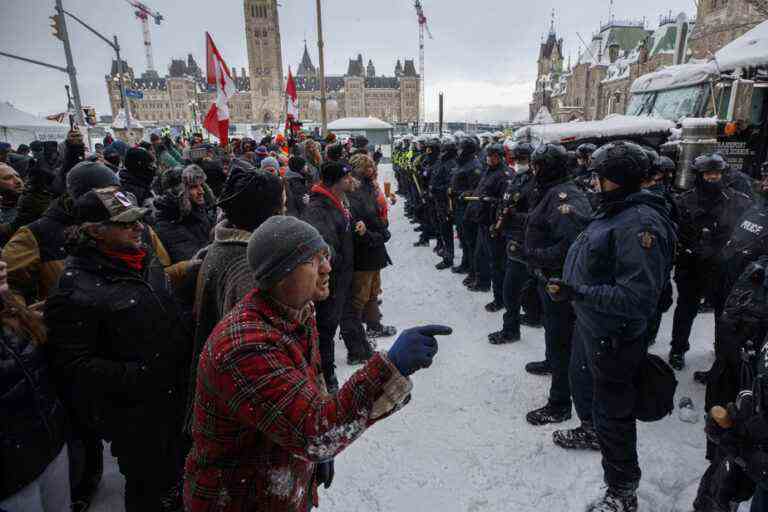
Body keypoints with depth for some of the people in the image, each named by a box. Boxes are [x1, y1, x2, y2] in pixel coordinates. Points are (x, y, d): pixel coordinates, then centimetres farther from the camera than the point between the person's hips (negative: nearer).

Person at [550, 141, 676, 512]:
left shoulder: (641, 224, -27)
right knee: (582, 382, 31)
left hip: (614, 337, -10)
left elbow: (638, 297, -32)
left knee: (613, 412, 6)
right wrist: (567, 284, 10)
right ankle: (591, 430, 59)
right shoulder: (612, 211, 4)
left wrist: (579, 293, -34)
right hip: (589, 324, 10)